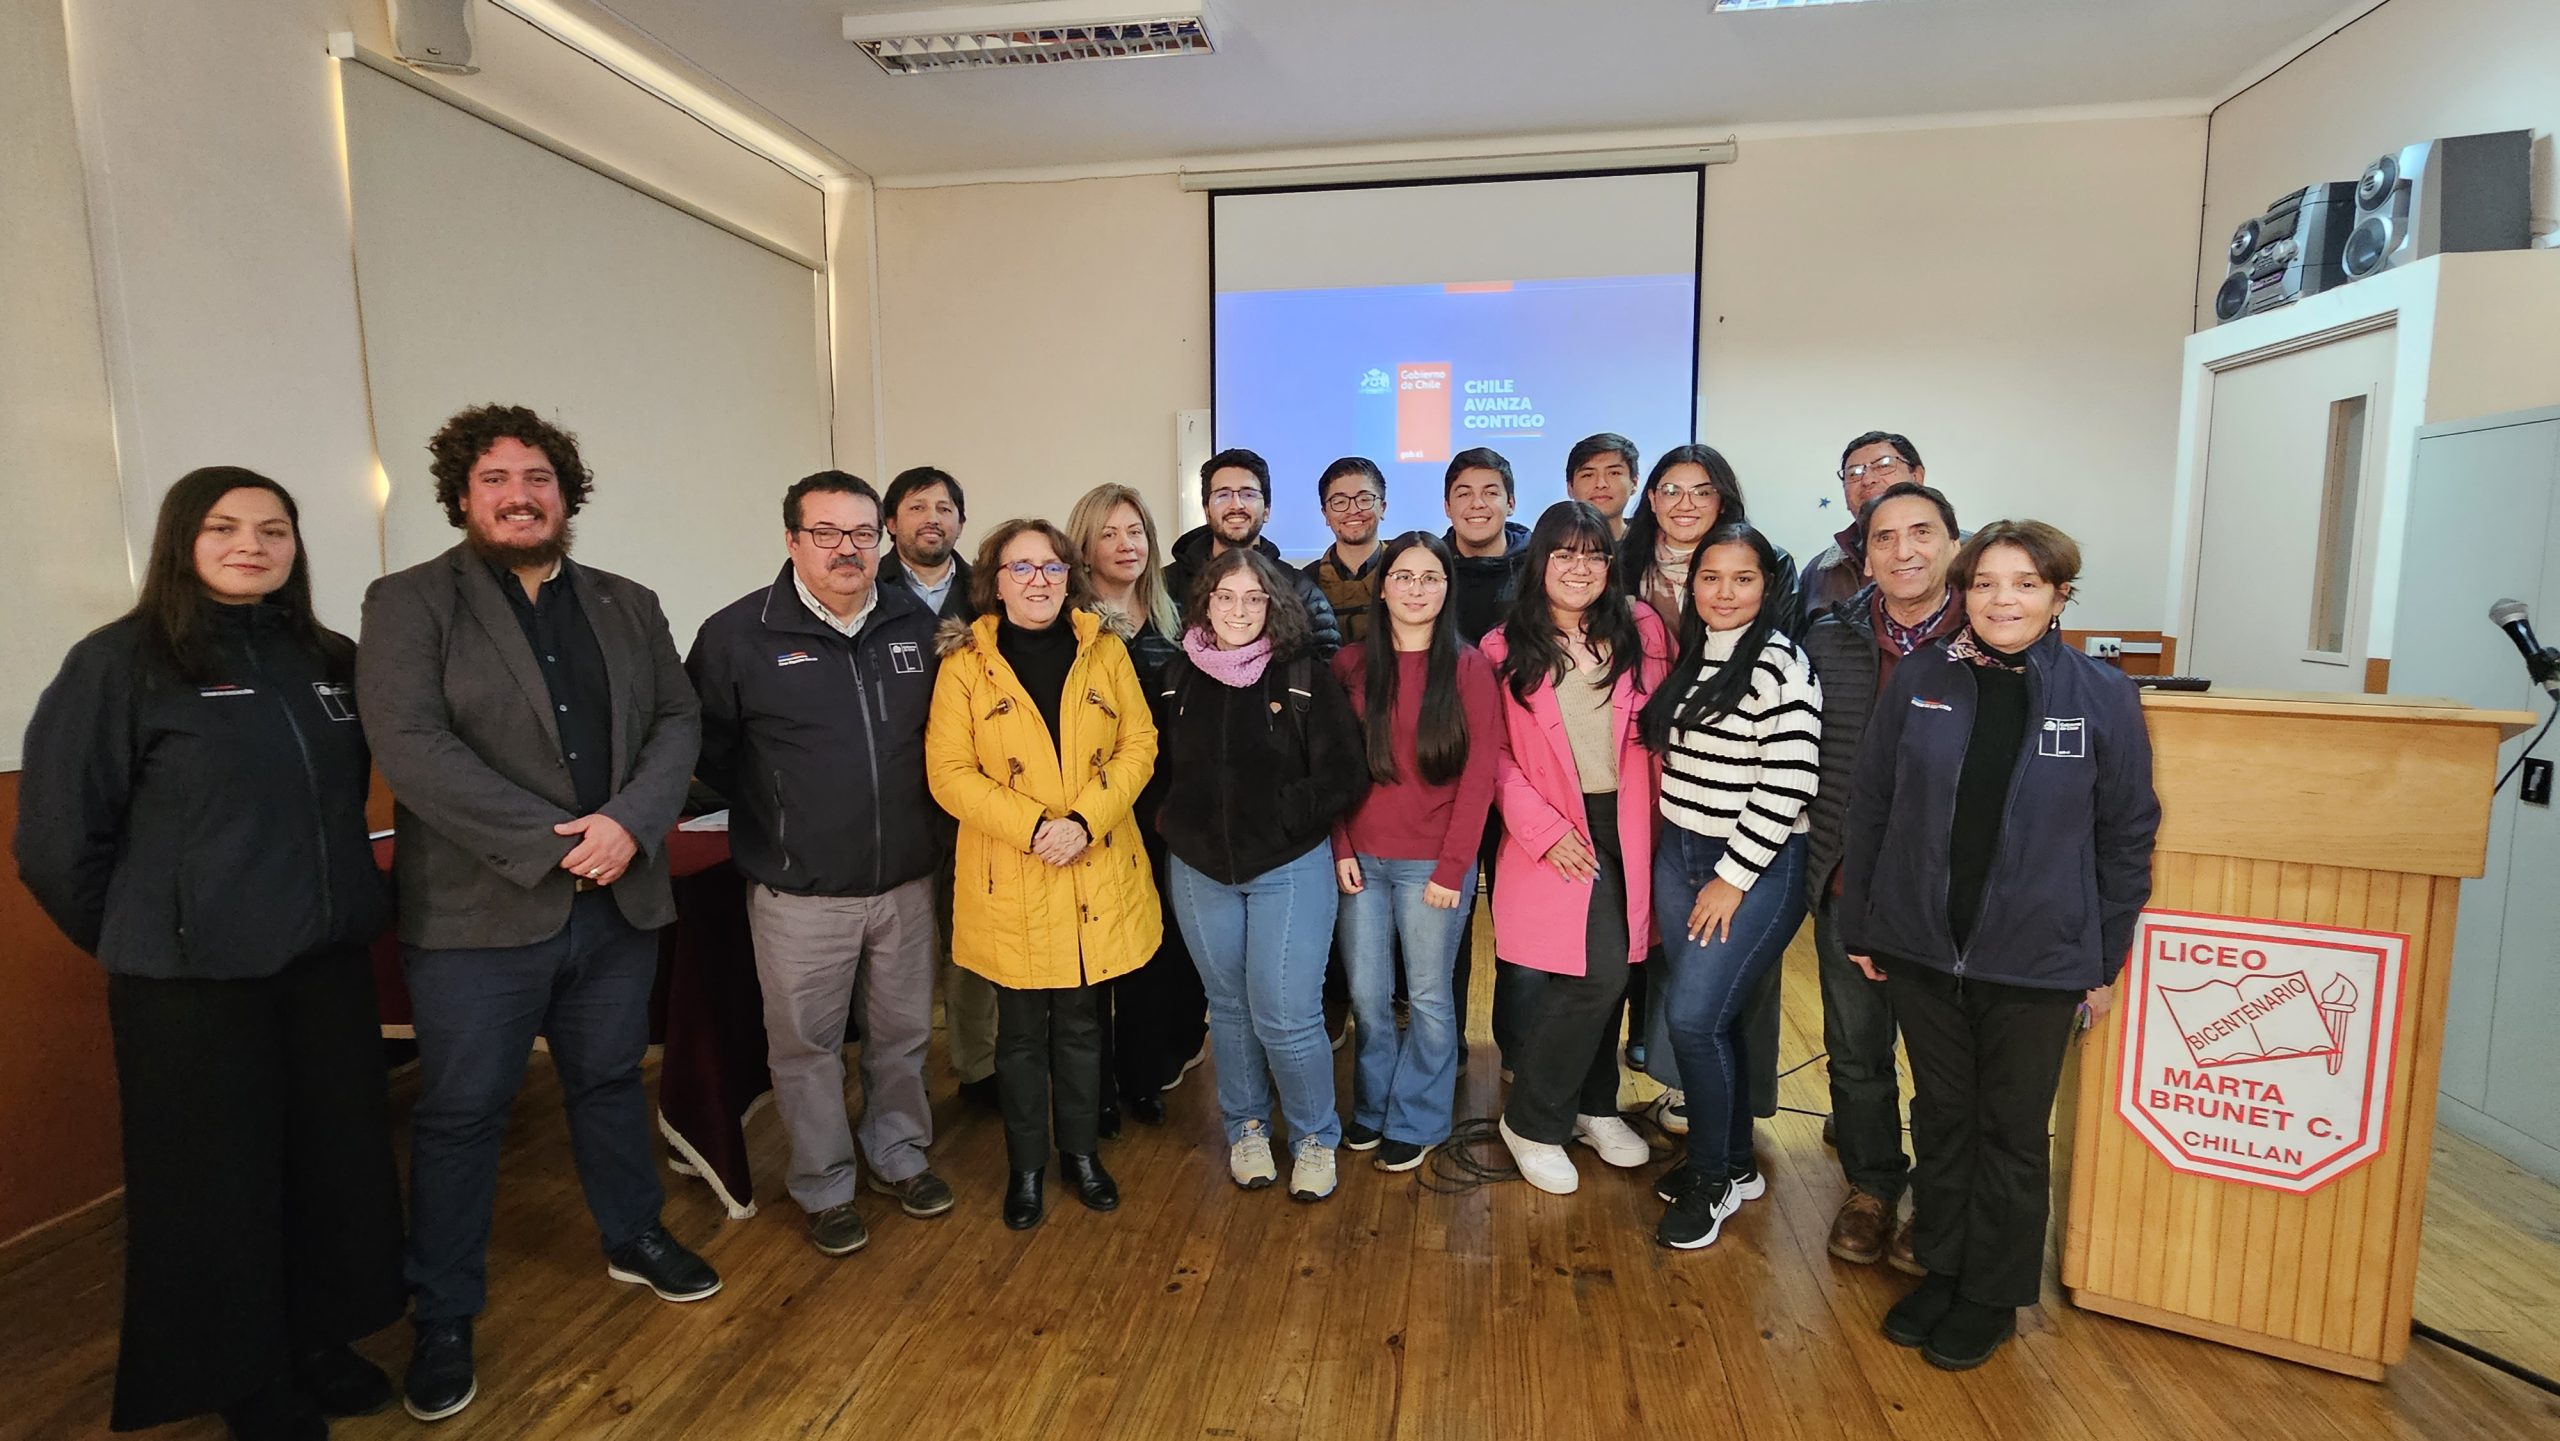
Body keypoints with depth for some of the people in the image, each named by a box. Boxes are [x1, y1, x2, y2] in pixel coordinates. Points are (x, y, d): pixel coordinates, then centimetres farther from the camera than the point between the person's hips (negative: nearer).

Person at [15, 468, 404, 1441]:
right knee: (217, 1180, 10)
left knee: (338, 1157, 13)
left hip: (330, 960, 4)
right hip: (192, 978, -4)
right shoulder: (119, 663, -9)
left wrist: (331, 904, 12)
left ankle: (319, 1341, 34)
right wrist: (144, 938, 3)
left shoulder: (332, 661, 4)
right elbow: (58, 840, -5)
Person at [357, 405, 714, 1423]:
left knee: (611, 1080, 19)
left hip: (619, 901, 4)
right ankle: (443, 1318, 28)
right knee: (461, 1114, 9)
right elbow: (409, 745, -16)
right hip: (478, 911, -3)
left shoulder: (628, 606, 9)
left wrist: (630, 823, -16)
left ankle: (634, 1239, 39)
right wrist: (552, 841, -20)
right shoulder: (408, 603, -5)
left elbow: (678, 719, 2)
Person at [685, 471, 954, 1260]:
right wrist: (772, 813, 2)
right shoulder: (738, 633, -9)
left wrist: (921, 816, 8)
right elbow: (705, 745, 0)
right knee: (807, 1047, 11)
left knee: (903, 1034, 18)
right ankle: (825, 1189, 32)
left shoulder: (916, 623, 2)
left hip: (907, 881, 3)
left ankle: (899, 1156, 39)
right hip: (800, 896, -3)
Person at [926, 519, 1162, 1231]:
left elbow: (1138, 745, -1)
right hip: (1011, 879, -1)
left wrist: (1085, 820, -15)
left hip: (1098, 873, 2)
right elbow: (949, 772, -8)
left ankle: (1081, 1151, 34)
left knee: (1082, 1019, 15)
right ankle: (1026, 1166, 30)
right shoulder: (965, 662, -3)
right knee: (1021, 1027, 11)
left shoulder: (1105, 652, 3)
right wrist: (1032, 826, -19)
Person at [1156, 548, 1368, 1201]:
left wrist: (1280, 818, -15)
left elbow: (1344, 775, -9)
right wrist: (1180, 827, -2)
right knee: (1229, 1007, 16)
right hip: (1200, 870, 4)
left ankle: (1315, 1138, 21)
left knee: (1287, 1015, -4)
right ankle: (1246, 1128, 36)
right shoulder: (1178, 677, 3)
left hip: (1289, 867, -3)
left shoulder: (1306, 678, -6)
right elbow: (1161, 767, 11)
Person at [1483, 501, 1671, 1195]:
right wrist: (1545, 828, -12)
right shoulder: (1505, 649, -3)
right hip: (1558, 835, -3)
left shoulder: (1641, 630, 3)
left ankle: (1593, 1107, 36)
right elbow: (1494, 755, -4)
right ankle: (1532, 1123, 10)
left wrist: (1651, 820, -1)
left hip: (1626, 828, 3)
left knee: (1605, 975, 12)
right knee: (1598, 973, -11)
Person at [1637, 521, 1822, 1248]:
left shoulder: (1780, 666, -13)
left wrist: (1733, 878, -15)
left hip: (1754, 867, -7)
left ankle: (1713, 1179, 13)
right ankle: (1734, 1161, 32)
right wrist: (1675, 855, 12)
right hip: (1679, 853, 7)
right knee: (1712, 1013, 14)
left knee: (1693, 1016, -9)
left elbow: (1786, 786, -18)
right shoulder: (1689, 657, 9)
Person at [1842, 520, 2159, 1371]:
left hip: (2038, 961, -1)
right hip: (1921, 949, 2)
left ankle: (1992, 1298, 32)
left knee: (2012, 1133, 13)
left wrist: (2107, 960, 0)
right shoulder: (1918, 681, -3)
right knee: (1940, 1116, 16)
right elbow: (1869, 806, 2)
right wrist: (1860, 926, 3)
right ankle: (1939, 1271, 35)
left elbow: (2128, 835, 0)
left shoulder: (2103, 696, -6)